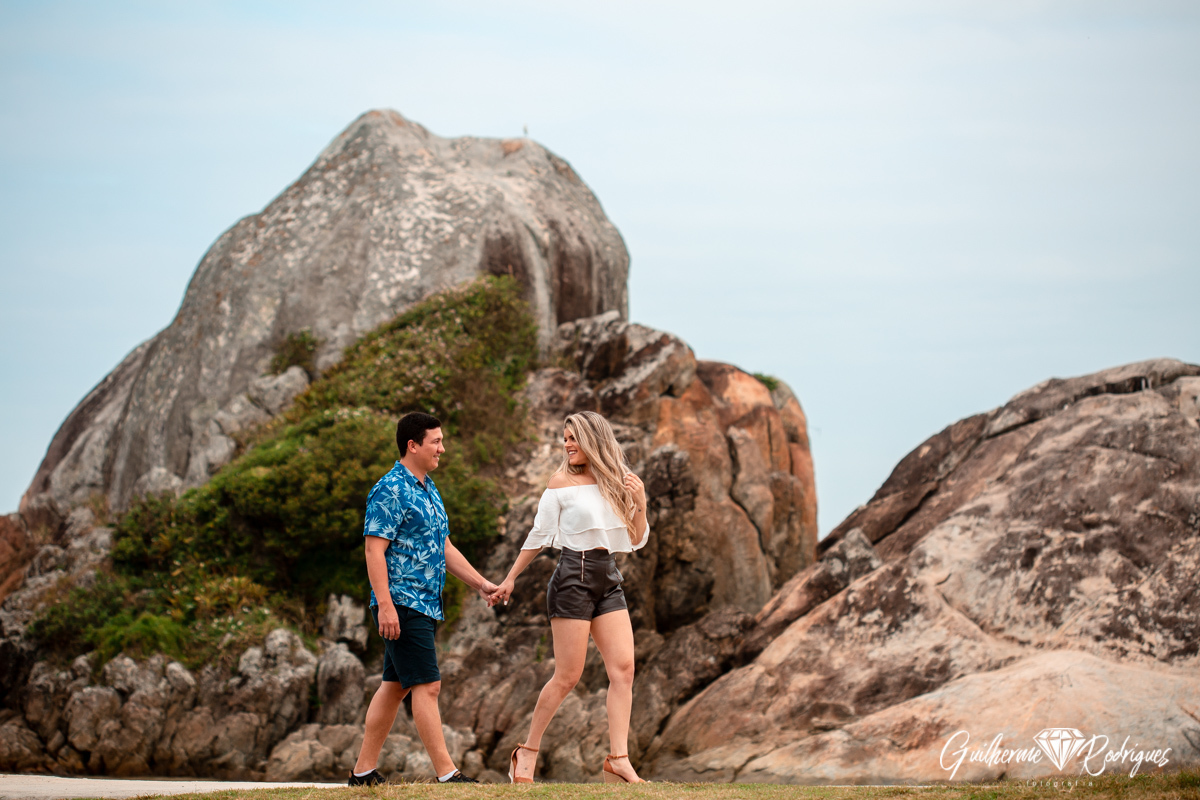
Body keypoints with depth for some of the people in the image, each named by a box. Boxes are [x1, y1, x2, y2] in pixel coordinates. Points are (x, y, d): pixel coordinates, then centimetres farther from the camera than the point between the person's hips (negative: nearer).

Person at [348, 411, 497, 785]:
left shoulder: (429, 491, 18)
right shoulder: (390, 491, -12)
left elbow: (443, 547, 25)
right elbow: (374, 549, -17)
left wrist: (480, 583, 18)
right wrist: (385, 605, -23)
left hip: (425, 606, 10)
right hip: (402, 604, -10)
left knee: (395, 686, 11)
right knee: (427, 685, -11)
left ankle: (364, 771, 16)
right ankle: (447, 775, -12)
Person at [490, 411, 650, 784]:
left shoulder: (616, 482, 11)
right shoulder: (562, 482, -1)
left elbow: (637, 541, 12)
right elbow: (539, 536, 4)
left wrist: (640, 503, -4)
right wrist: (510, 579, 5)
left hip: (608, 578, 5)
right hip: (573, 576, -5)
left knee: (623, 668, -6)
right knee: (567, 676, -6)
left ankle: (618, 760, -8)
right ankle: (527, 752, 7)